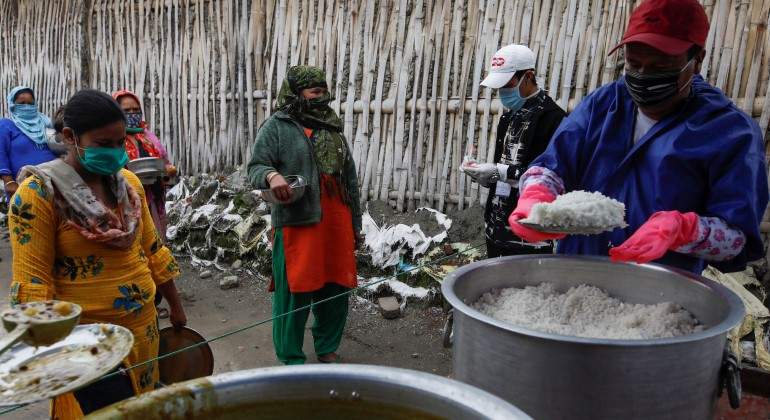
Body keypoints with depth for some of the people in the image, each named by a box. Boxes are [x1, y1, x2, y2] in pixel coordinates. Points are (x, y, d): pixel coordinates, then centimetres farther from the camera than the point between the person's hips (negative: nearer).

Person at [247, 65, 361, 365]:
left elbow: (350, 180, 20)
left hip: (336, 225, 6)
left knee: (336, 290, 12)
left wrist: (355, 223, 20)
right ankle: (292, 361, 18)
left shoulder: (333, 128, 17)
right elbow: (255, 167, -4)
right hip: (297, 225, -5)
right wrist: (271, 175, -29)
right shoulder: (277, 126, 0)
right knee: (293, 293, 1)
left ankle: (328, 349, 32)